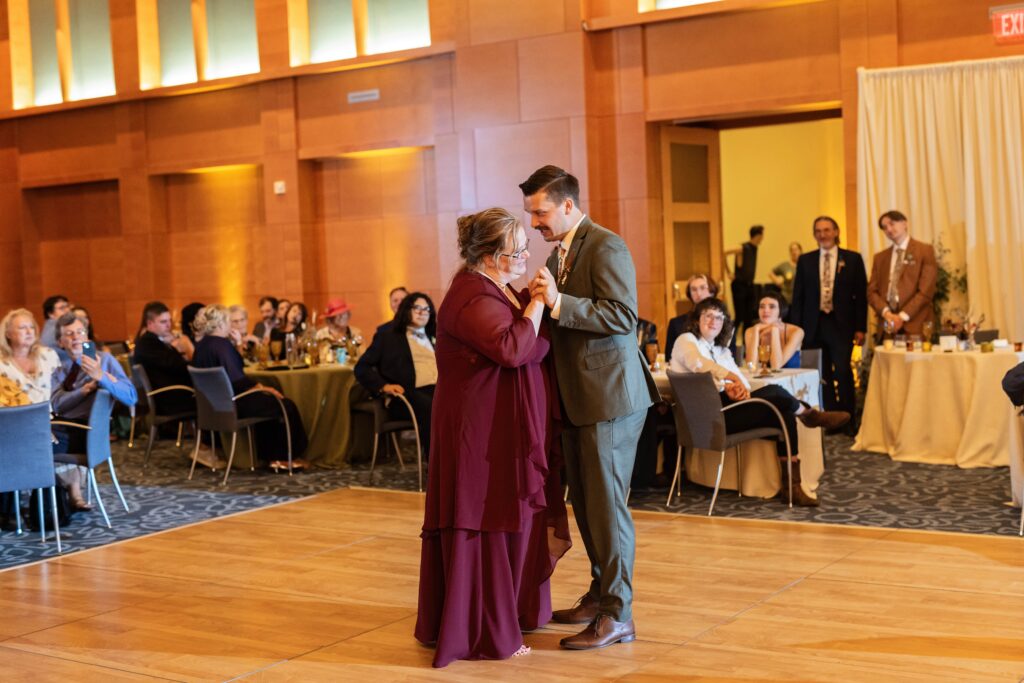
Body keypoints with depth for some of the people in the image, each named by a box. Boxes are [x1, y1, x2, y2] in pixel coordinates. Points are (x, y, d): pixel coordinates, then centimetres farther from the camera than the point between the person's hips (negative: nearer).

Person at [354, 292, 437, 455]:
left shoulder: (433, 338, 31)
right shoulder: (387, 337, 17)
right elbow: (361, 368, 8)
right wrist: (384, 386, -7)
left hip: (438, 389, 4)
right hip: (408, 393, -4)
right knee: (430, 407, -38)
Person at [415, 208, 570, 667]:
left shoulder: (501, 290, 14)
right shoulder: (472, 297, -18)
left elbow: (534, 344, 17)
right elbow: (512, 348, -29)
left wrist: (538, 299, 4)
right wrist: (537, 302, -18)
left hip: (509, 429, 10)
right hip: (483, 431, -10)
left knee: (509, 519, 16)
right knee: (485, 523, -4)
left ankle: (511, 610, 28)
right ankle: (481, 633, 5)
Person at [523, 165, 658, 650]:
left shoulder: (606, 247, -13)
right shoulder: (559, 254, 15)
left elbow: (622, 316, -23)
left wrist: (559, 302, -28)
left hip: (610, 396, -9)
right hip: (578, 398, 10)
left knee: (607, 503, -5)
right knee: (584, 502, 17)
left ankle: (617, 615, 3)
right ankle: (601, 593, 30)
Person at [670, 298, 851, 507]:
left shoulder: (721, 350, 26)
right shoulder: (686, 341, 3)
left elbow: (740, 380, 12)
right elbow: (697, 362, -21)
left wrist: (739, 388, -13)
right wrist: (731, 377, -29)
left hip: (724, 407, 8)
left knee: (784, 414, -12)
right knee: (774, 393, -22)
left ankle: (793, 486, -12)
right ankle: (812, 416, 8)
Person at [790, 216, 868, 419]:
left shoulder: (853, 259, 4)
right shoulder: (805, 261, 9)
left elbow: (861, 295, 3)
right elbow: (798, 297, 9)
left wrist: (860, 328, -3)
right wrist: (796, 328, 2)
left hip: (841, 325, -2)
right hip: (814, 326, 2)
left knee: (842, 372, -9)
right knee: (822, 376, 5)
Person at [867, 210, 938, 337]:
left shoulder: (925, 250, 4)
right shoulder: (880, 257, 17)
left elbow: (926, 290, -5)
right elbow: (872, 291, 10)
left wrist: (903, 316, -11)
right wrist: (886, 312, -8)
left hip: (916, 325, -3)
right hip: (887, 326, 3)